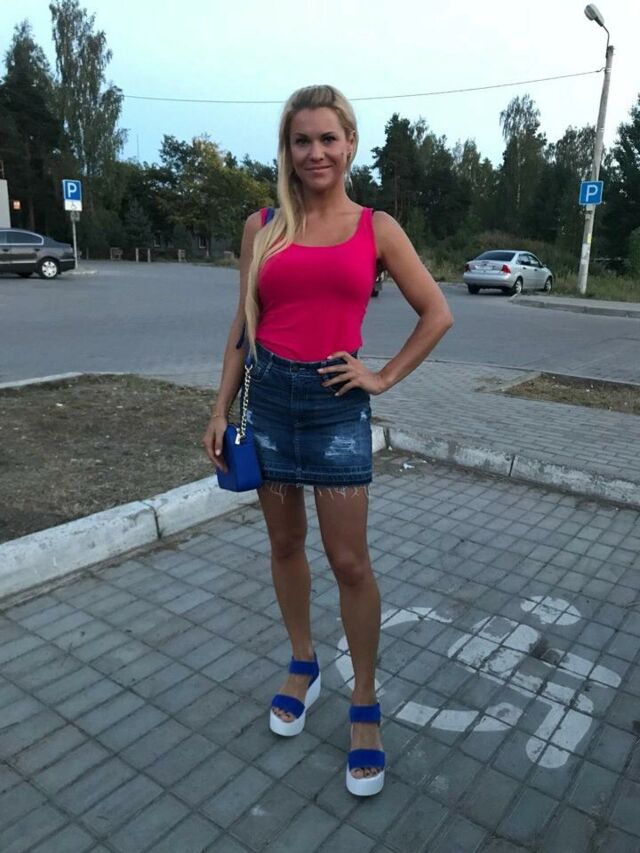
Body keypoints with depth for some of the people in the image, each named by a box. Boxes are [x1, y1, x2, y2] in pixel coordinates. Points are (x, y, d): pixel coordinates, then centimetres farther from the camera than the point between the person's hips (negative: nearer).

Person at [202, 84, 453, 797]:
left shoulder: (376, 228, 1)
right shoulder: (262, 227, 6)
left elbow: (437, 314, 6)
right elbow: (243, 324, 8)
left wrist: (385, 377, -2)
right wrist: (221, 409, 5)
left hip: (335, 403, -2)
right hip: (269, 396, 3)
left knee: (349, 562, 1)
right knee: (285, 544, 14)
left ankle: (365, 706, 20)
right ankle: (302, 666, 36)